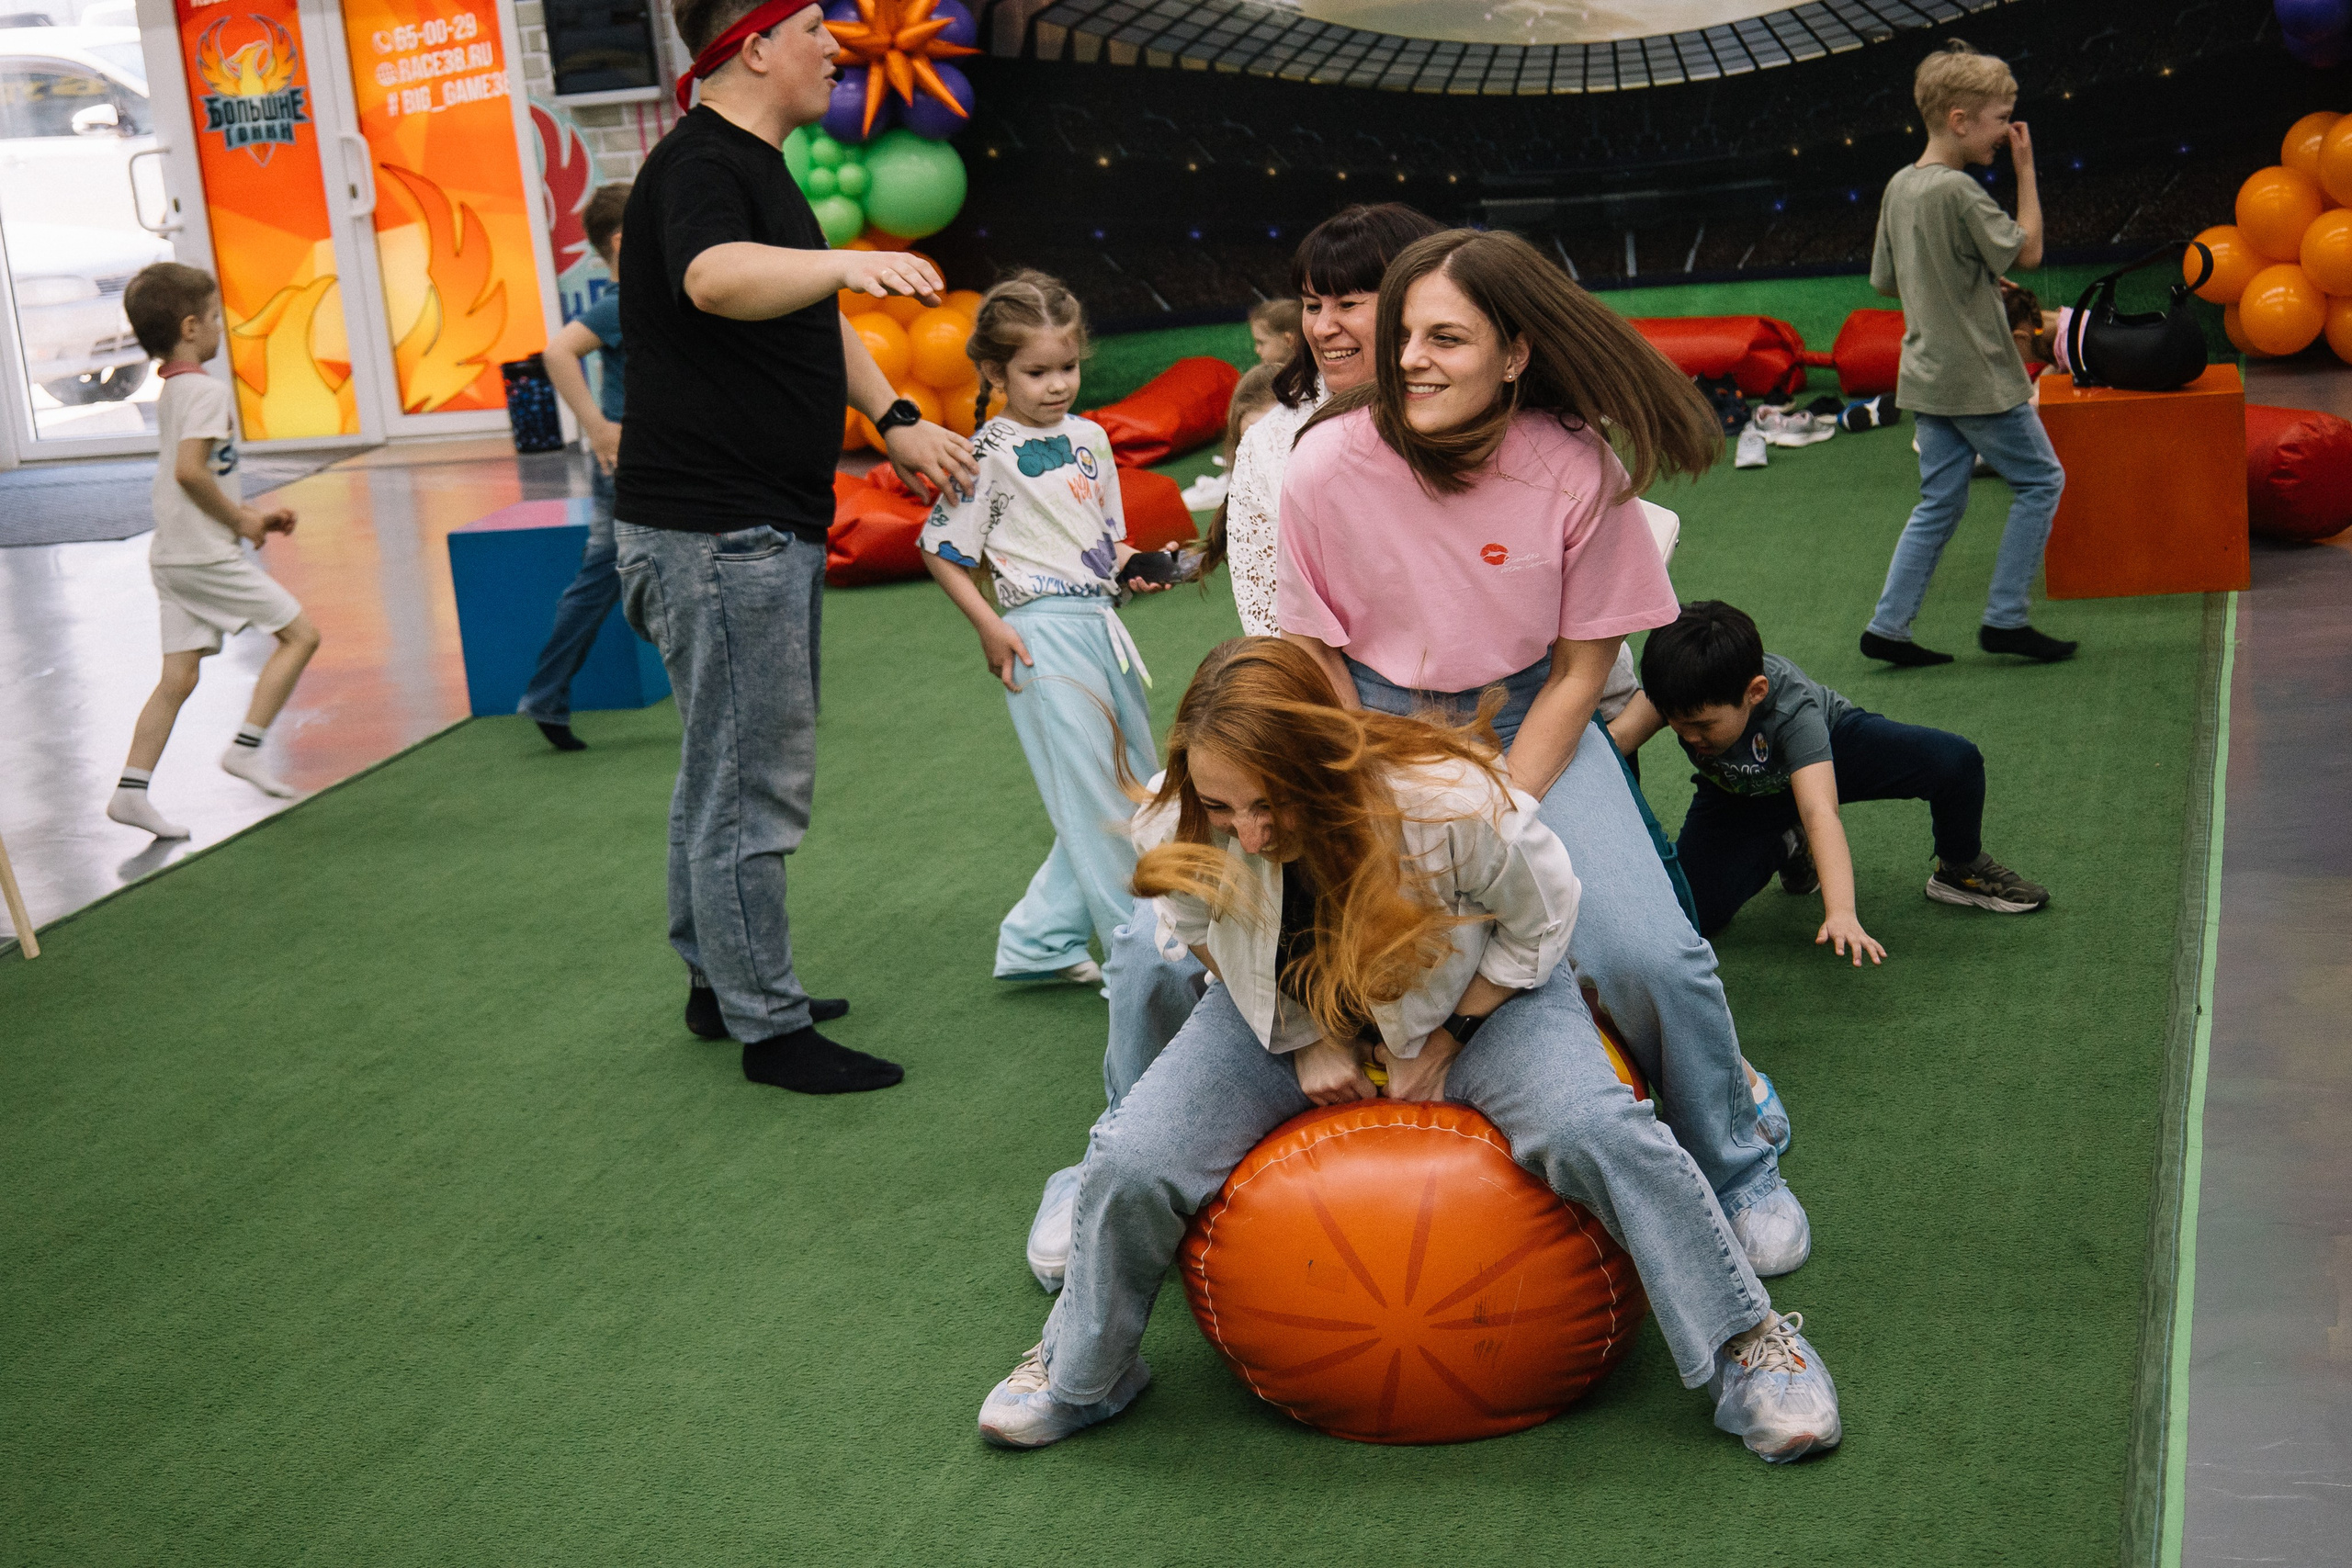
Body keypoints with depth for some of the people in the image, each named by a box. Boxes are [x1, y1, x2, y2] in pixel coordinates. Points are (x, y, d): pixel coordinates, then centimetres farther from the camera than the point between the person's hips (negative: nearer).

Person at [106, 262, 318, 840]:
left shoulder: (171, 392, 17)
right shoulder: (208, 391, -14)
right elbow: (190, 470, -25)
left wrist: (252, 515, 19)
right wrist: (241, 521, -14)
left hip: (172, 555, 9)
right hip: (207, 555, -9)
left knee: (178, 676, 9)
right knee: (299, 633, 0)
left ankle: (131, 789, 5)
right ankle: (245, 748, -2)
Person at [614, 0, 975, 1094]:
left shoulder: (758, 167, 16)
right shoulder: (698, 165, -16)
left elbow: (817, 322, 27)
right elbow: (718, 278, -39)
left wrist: (893, 418, 16)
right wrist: (848, 263, -54)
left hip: (768, 530, 11)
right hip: (711, 532, -11)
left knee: (727, 766, 19)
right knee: (753, 787, -5)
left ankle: (719, 982, 32)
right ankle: (769, 1029, 4)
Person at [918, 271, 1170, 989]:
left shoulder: (1090, 437, 10)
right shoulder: (990, 455, -9)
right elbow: (940, 551, -5)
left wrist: (1133, 567, 0)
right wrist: (990, 628, -13)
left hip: (1101, 623, 8)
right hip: (1044, 631, -8)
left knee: (1137, 786, 14)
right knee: (1093, 802, -3)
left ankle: (1037, 941, 23)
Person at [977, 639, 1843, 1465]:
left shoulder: (1453, 805, -38)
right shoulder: (1179, 835, -29)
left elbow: (1538, 927, -15)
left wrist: (1440, 1044, -13)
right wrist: (1310, 1043, -9)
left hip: (1476, 994, -2)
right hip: (1286, 1015, 2)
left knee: (1595, 1131, -28)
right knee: (1129, 1162, -15)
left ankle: (1748, 1347, -6)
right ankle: (1077, 1376, 14)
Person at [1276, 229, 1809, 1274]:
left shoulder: (1576, 470, -18)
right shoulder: (1329, 465, -18)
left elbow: (1581, 669, -8)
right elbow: (1313, 655, -5)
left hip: (1526, 724, -1)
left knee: (1645, 954, -19)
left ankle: (1737, 1162, 12)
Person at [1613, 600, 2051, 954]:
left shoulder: (1791, 706, -43)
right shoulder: (1679, 691, -33)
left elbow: (1818, 809, -53)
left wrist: (1841, 912, -63)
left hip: (1831, 746, -3)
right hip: (1736, 795, 3)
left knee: (1954, 760, -27)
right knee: (1694, 916, -17)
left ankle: (1961, 869, 8)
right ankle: (1785, 848, 15)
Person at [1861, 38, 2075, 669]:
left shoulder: (1899, 186, 6)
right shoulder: (1958, 191, -20)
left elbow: (1885, 282, 14)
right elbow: (2028, 250, -13)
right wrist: (2026, 168, -8)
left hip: (1927, 376, 8)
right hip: (1978, 376, -8)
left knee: (1940, 502, 14)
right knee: (2040, 480, 7)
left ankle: (1888, 625, 11)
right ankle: (2005, 618, 8)